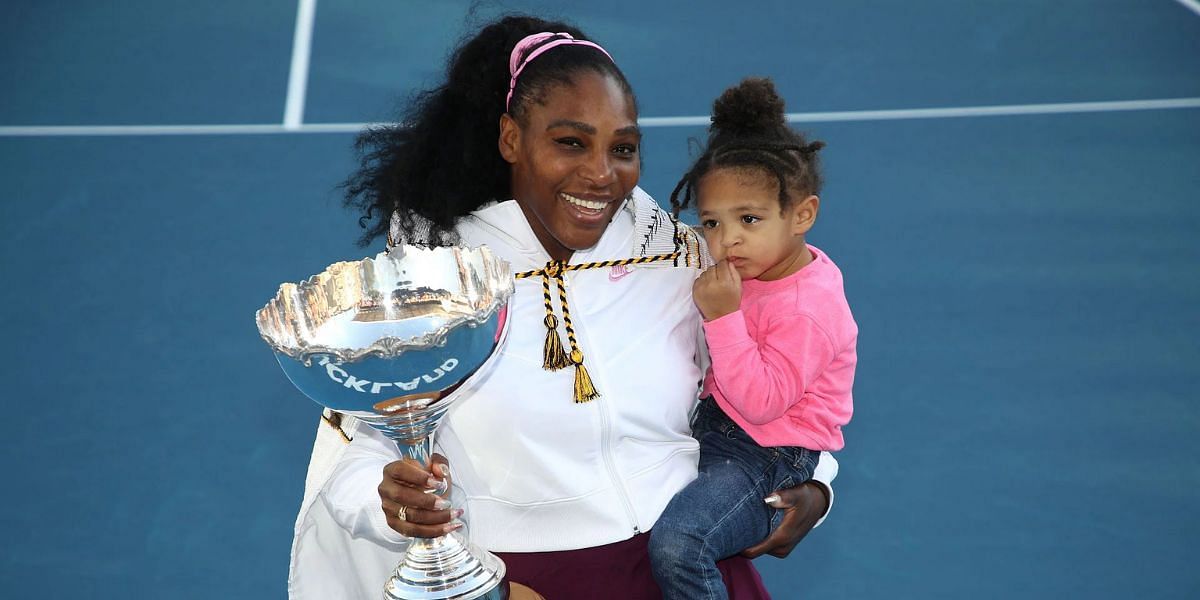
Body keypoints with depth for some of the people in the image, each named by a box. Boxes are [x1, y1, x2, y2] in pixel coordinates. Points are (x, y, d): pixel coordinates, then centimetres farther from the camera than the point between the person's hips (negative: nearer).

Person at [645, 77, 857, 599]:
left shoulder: (807, 309, -24)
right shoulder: (758, 269, 3)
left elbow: (760, 402, -29)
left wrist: (723, 316, -32)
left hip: (769, 455, -10)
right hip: (714, 420, 10)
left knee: (675, 545, -26)